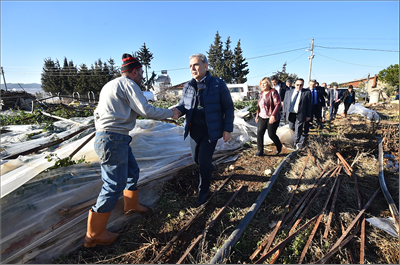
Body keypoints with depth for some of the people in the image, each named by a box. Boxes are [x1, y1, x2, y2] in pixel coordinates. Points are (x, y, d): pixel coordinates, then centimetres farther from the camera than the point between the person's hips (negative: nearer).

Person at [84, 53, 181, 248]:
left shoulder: (110, 85, 21)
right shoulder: (127, 83, -9)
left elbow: (98, 113, 23)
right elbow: (146, 111, -15)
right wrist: (171, 113, -4)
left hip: (105, 136, 10)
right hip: (113, 139, -10)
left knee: (132, 171, 20)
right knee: (114, 185, -3)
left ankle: (131, 205, 40)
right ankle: (94, 235, 11)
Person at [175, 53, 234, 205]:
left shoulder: (218, 84, -9)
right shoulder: (188, 86, 3)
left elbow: (228, 108, -5)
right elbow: (182, 105, 6)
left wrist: (228, 129, -11)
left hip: (211, 130, -5)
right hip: (194, 129, 6)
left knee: (204, 161, -6)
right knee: (196, 157, 19)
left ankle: (203, 191, 17)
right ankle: (209, 171, 52)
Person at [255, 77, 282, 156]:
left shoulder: (273, 92, -10)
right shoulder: (261, 94, 12)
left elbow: (278, 104, -17)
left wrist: (273, 115, -25)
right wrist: (257, 115, 16)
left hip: (272, 118, -6)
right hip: (262, 117, 6)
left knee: (271, 134, 0)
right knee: (259, 133, -4)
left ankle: (279, 146, 30)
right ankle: (260, 151, 6)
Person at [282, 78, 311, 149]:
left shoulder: (307, 92, -2)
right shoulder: (289, 92, 6)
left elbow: (309, 104, -2)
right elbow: (285, 103, 8)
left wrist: (308, 115, -4)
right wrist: (284, 113, 4)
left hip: (300, 114, -3)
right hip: (290, 114, 3)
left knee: (298, 129, 0)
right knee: (291, 128, 15)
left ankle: (296, 143, 14)